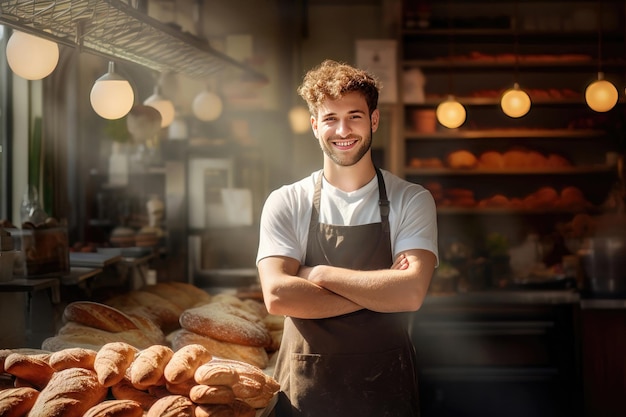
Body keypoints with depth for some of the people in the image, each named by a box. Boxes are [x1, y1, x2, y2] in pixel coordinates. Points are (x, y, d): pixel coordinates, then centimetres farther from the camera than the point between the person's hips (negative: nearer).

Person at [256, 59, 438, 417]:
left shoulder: (411, 201, -2)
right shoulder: (285, 204, -1)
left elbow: (412, 292, -16)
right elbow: (277, 296, -14)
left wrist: (319, 274, -14)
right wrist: (379, 291, -15)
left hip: (386, 386, 0)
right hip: (305, 387, 0)